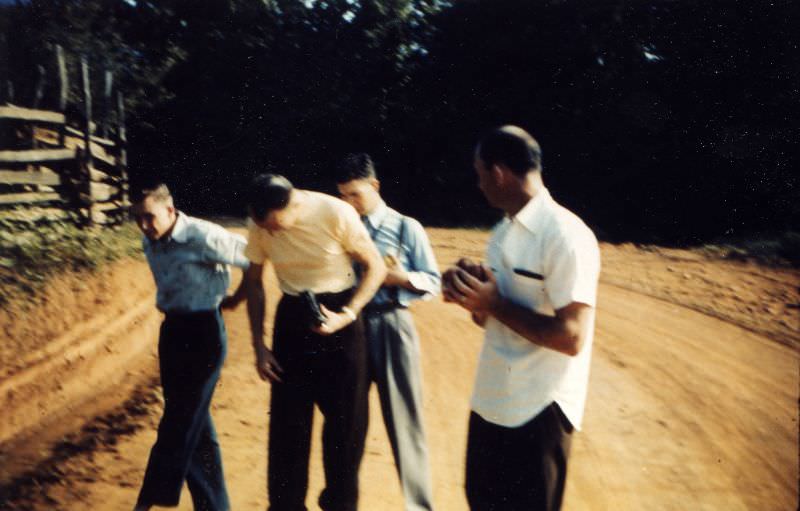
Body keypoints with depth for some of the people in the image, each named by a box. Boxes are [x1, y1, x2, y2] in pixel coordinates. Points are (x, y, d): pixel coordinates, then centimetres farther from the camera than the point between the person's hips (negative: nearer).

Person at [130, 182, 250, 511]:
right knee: (195, 423, 11)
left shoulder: (204, 237, -19)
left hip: (203, 331, -8)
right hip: (171, 330, 8)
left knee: (180, 422, -4)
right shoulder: (150, 241, 4)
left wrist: (235, 299, -3)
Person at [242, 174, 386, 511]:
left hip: (338, 315, -2)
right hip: (292, 316, 3)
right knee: (287, 420, 6)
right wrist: (259, 345, 2)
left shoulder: (336, 214, -21)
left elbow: (376, 267, -10)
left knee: (346, 419, 5)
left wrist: (347, 315, -21)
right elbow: (254, 282, 5)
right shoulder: (261, 224, -9)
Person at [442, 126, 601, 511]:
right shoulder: (503, 232, 8)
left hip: (537, 411, -9)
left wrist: (494, 303, -21)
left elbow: (572, 338, -25)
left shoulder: (565, 236, -20)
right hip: (491, 401, 9)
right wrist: (473, 296, -7)